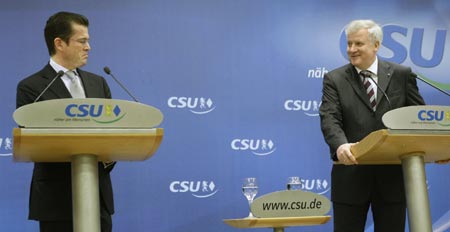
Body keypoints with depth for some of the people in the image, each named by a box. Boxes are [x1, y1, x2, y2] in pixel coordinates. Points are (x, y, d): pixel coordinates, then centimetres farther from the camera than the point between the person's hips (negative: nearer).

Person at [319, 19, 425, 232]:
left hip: (392, 175, 1)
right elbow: (329, 118, -11)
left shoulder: (401, 75, 6)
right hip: (351, 176, -1)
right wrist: (340, 145, -33)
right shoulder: (334, 79, 3)